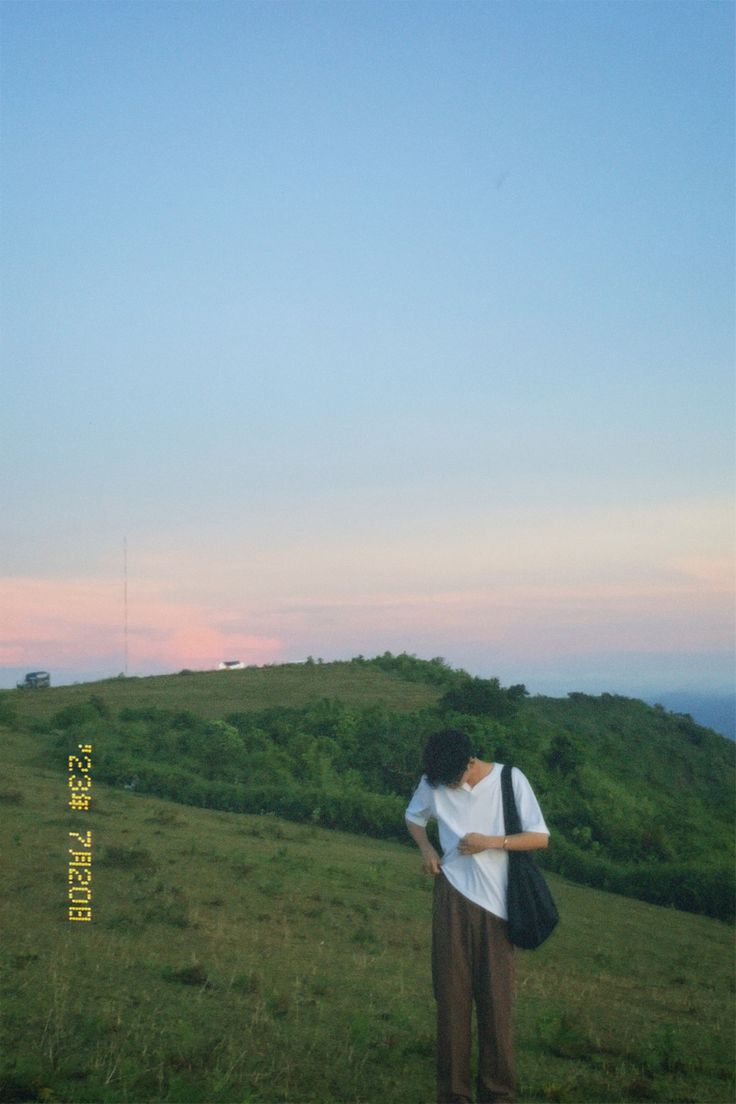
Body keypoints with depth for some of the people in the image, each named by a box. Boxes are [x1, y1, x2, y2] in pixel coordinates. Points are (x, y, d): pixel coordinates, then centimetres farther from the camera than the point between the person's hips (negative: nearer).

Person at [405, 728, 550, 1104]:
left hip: (496, 902, -1)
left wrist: (491, 841, -18)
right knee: (451, 995, 3)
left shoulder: (510, 779, -9)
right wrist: (426, 848, -1)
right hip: (453, 898, 1)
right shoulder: (433, 784, -3)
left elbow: (540, 837, -6)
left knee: (496, 998, 3)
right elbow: (413, 817, 18)